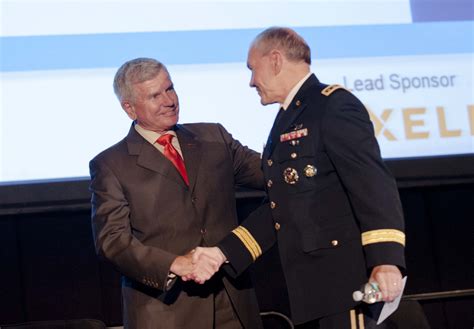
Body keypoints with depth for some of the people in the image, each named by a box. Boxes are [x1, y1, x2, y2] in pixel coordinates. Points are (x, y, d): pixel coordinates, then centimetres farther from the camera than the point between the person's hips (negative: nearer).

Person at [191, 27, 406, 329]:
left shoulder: (334, 106, -8)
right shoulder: (288, 119, 21)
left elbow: (374, 184, -18)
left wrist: (386, 260, -29)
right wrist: (222, 253, 11)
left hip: (344, 277, -9)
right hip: (308, 284, 9)